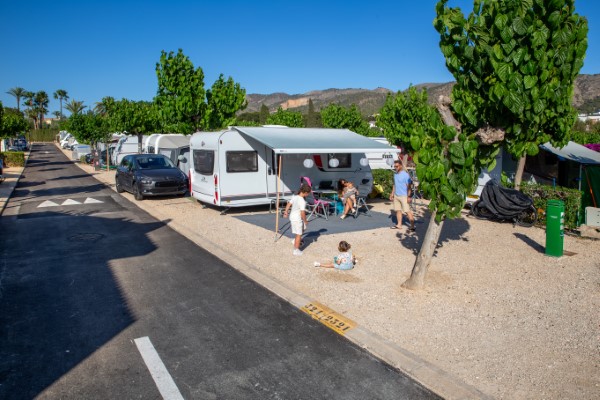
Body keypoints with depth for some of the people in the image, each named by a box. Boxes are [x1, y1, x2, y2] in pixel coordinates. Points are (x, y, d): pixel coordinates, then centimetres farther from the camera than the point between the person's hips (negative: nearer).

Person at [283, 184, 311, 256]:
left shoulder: (294, 196, -2)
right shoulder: (302, 201, -26)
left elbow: (289, 204, 11)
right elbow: (302, 213, -26)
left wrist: (286, 211, 26)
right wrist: (305, 221, -10)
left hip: (292, 216, 8)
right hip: (297, 219, -8)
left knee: (302, 228, 30)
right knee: (299, 234, 5)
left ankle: (296, 241, 40)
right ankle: (296, 250, 13)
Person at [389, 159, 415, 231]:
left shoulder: (405, 174, -13)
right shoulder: (395, 174, 10)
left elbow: (409, 186, -14)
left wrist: (408, 196, -19)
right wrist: (392, 194, 19)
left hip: (403, 196, -7)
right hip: (396, 196, 8)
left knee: (407, 211, -7)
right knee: (398, 210, 12)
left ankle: (412, 227, -5)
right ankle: (399, 225, 22)